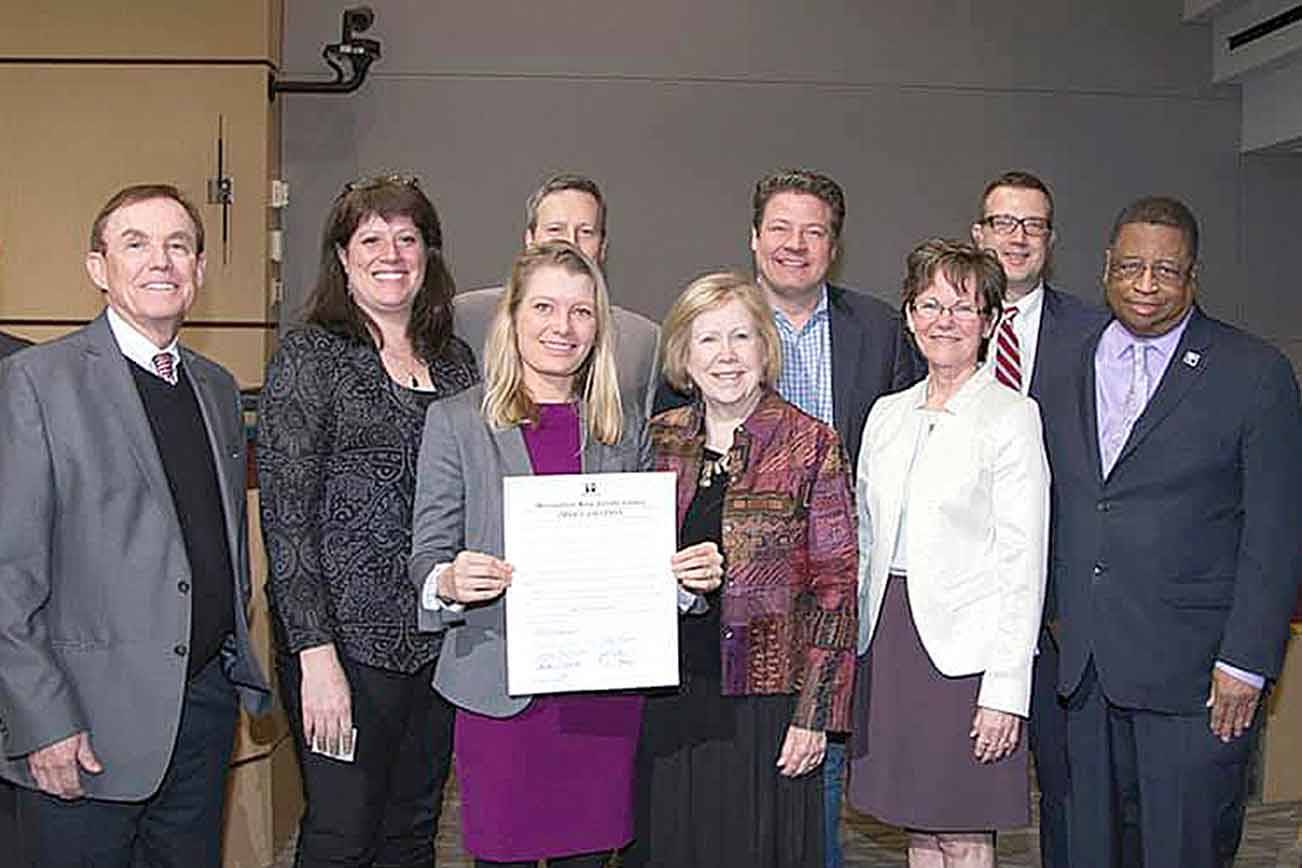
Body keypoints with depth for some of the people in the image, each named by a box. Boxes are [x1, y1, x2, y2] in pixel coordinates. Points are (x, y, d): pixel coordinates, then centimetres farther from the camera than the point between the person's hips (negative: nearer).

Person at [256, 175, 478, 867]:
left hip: (441, 641, 5)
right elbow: (285, 515, -11)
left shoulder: (455, 361, 11)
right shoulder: (310, 356, -5)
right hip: (347, 637, -5)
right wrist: (316, 652, -17)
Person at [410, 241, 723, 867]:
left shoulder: (626, 427, 10)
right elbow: (428, 555, 0)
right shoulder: (456, 421, 2)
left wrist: (692, 574, -6)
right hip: (500, 689, -2)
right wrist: (448, 583, -21)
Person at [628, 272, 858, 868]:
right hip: (667, 704, 3)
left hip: (766, 704, -3)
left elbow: (836, 585, -6)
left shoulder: (812, 446, -5)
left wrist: (815, 712, -10)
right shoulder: (659, 440, 6)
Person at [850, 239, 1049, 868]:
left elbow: (1023, 564, -9)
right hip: (888, 636, 5)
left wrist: (1006, 691, -14)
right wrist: (853, 651, 9)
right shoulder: (887, 414, 12)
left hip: (965, 646, -5)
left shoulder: (1011, 416, -5)